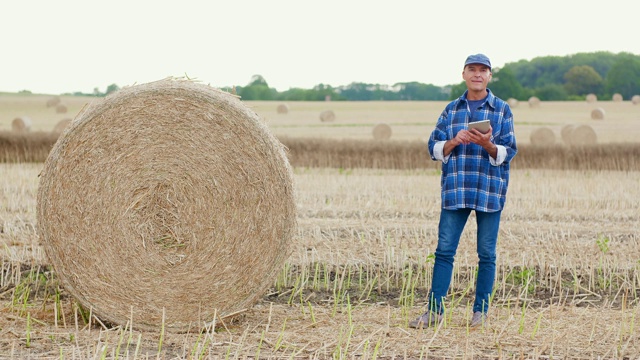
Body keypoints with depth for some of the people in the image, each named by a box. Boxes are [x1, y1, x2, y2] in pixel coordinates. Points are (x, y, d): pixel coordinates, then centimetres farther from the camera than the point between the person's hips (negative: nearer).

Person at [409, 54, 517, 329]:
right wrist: (454, 142, -12)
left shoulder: (502, 110, 4)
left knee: (486, 254, 4)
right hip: (455, 190, 2)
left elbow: (508, 152, -2)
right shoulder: (451, 110, 11)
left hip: (490, 191, -2)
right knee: (444, 250, -1)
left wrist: (487, 145, -21)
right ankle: (434, 310, 3)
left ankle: (481, 311, 13)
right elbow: (434, 149, 7)